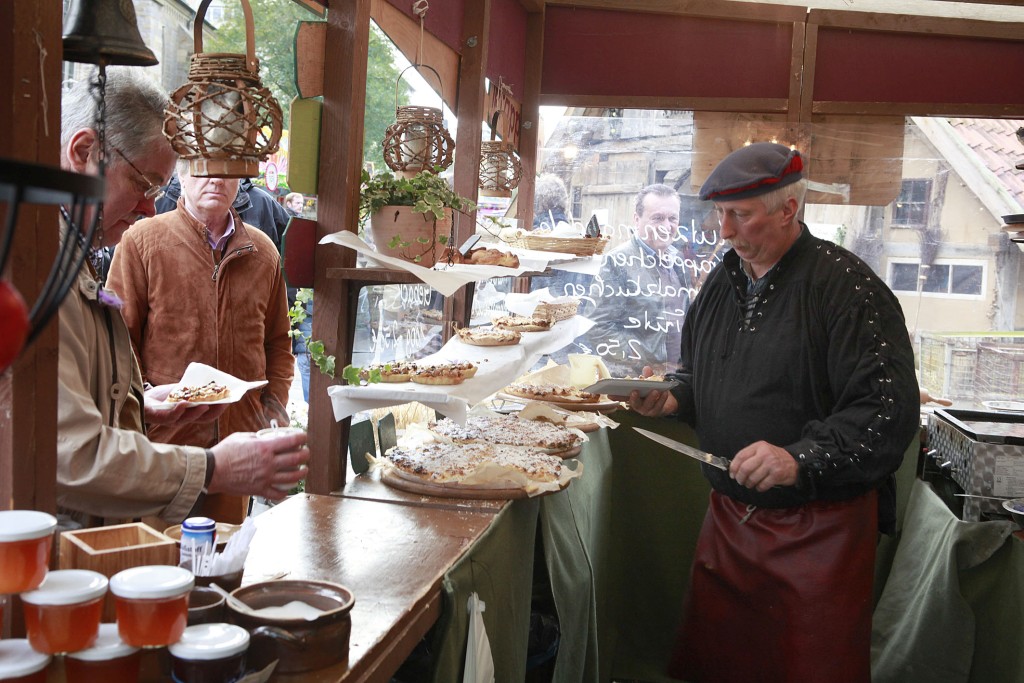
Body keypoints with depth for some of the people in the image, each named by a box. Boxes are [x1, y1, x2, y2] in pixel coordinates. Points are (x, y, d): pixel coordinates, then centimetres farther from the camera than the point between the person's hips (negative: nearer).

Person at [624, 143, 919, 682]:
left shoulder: (845, 285, -15)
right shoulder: (723, 281, 9)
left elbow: (891, 407, -21)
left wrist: (801, 458, -29)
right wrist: (672, 400, 0)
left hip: (818, 530, -6)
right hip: (728, 517, 7)